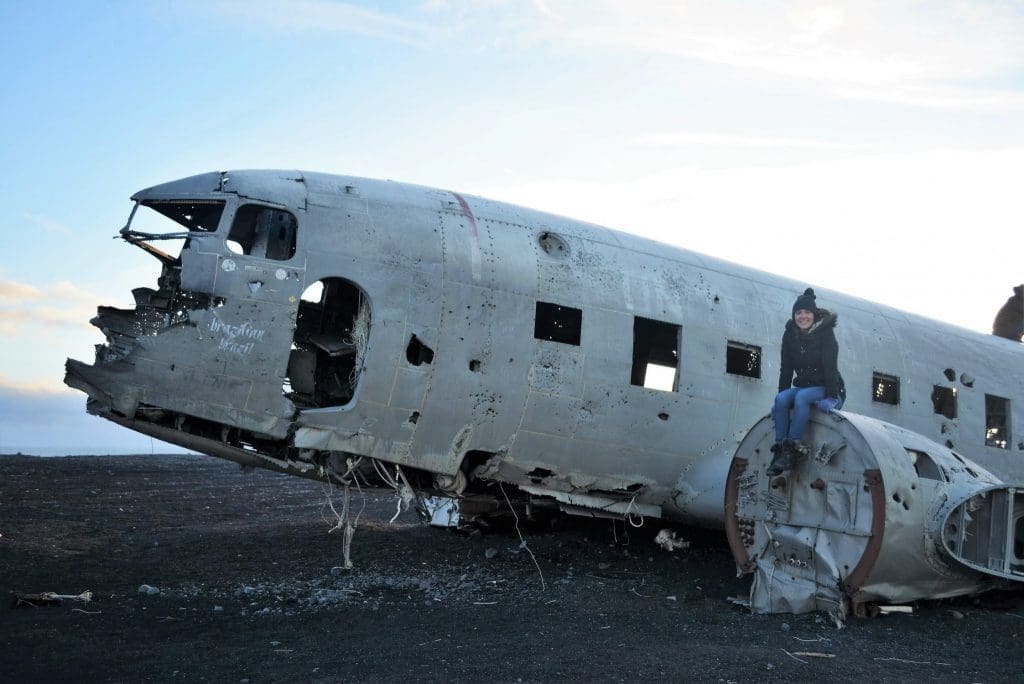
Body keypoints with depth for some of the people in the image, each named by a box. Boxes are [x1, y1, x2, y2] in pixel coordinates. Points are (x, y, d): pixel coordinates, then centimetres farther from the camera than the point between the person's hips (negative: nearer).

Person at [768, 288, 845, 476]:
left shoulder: (825, 332, -11)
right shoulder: (790, 335, 3)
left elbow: (830, 366, -20)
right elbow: (786, 368, 4)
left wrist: (830, 397, -29)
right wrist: (782, 395, -3)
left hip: (826, 389, -5)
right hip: (802, 387, 5)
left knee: (801, 397, -34)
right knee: (781, 399, -25)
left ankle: (793, 449, -35)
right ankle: (780, 449, -29)